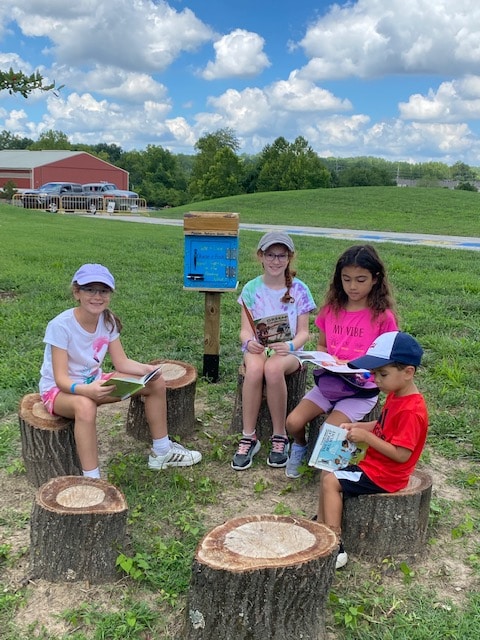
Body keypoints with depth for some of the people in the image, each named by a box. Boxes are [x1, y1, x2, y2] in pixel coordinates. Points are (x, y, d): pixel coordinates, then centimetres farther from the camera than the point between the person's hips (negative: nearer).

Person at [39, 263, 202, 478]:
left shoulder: (108, 321, -7)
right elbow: (61, 379, -26)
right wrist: (87, 389, -47)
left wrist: (147, 369, -23)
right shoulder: (60, 326, -25)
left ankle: (161, 452, 12)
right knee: (85, 405, -43)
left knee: (156, 383, -1)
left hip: (94, 382, 7)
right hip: (59, 389, -7)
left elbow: (122, 363, -4)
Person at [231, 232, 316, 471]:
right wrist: (249, 342, -24)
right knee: (254, 370, -35)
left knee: (273, 369, -37)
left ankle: (279, 437, -20)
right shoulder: (251, 289, 3)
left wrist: (291, 346, -23)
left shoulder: (299, 290, 0)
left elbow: (303, 332, -1)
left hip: (289, 350, -1)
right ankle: (248, 437, -21)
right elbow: (245, 330, 0)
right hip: (257, 348, 1)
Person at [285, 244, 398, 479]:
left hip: (361, 390, -4)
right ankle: (301, 447, 21)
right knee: (293, 422, -14)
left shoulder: (382, 316, -9)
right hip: (329, 382, 4)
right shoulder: (331, 309, 3)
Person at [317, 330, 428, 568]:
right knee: (328, 473, 14)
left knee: (331, 481, -13)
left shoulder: (411, 410, -27)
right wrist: (357, 426, -2)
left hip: (383, 477, -10)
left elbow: (401, 454, -29)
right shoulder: (395, 396, 3)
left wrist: (366, 437, -26)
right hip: (374, 466, 10)